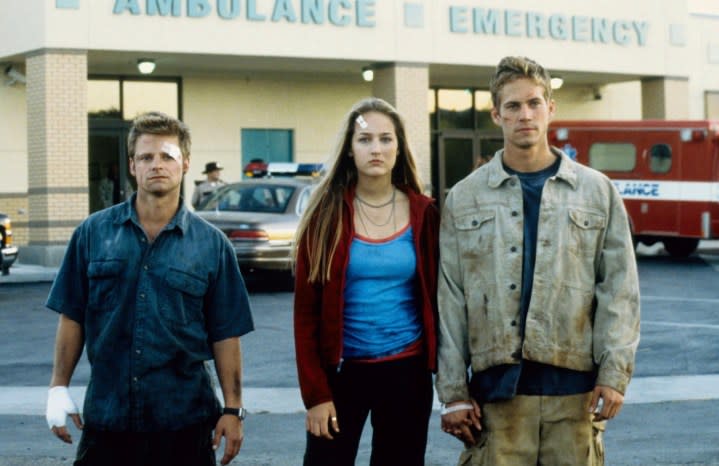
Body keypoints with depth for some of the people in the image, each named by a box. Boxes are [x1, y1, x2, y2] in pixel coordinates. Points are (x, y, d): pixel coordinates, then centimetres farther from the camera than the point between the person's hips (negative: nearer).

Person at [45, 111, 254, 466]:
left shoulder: (212, 244, 1)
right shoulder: (94, 233, 3)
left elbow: (225, 334, 2)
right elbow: (72, 316, 7)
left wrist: (233, 409, -1)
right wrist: (59, 388, 2)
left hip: (184, 421, -1)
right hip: (105, 417, 1)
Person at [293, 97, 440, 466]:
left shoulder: (423, 213, 1)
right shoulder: (326, 213, -5)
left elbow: (434, 297, 6)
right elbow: (306, 309, -5)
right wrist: (315, 392, -10)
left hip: (407, 371, 2)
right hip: (341, 370, -2)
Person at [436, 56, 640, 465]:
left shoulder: (597, 191, 8)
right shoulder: (464, 198, 7)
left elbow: (619, 289, 5)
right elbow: (450, 301, 4)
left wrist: (614, 374, -4)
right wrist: (453, 393, -1)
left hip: (576, 385, 0)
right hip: (497, 386, 0)